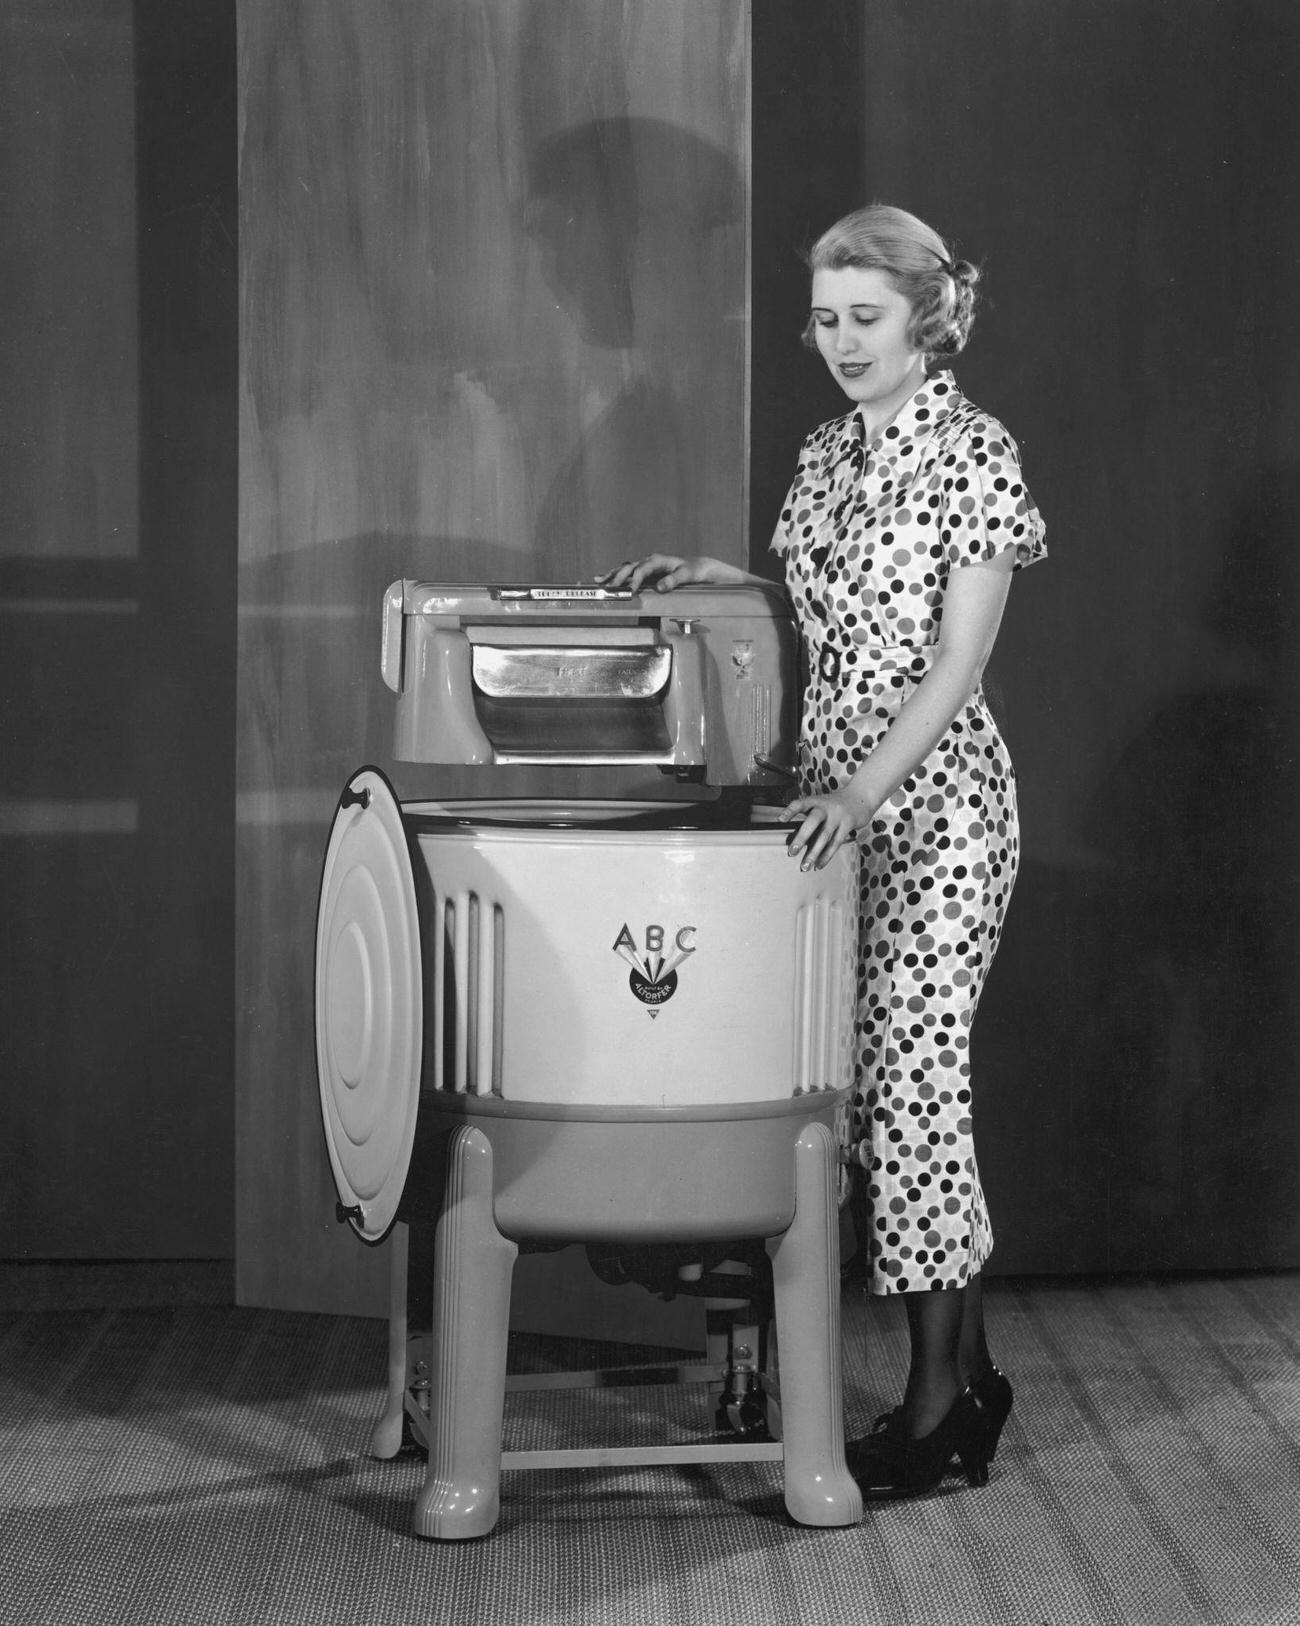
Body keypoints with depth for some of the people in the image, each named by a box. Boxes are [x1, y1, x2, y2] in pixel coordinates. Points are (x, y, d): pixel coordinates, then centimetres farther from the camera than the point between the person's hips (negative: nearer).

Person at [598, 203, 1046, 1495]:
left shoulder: (975, 456, -10)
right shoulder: (826, 456, 13)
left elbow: (956, 659, -16)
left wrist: (865, 789, -26)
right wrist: (712, 577, 8)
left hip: (933, 800, -7)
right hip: (837, 797, 8)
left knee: (912, 1080, -8)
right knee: (876, 1081, 8)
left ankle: (939, 1403, 1)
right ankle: (965, 1370, 18)